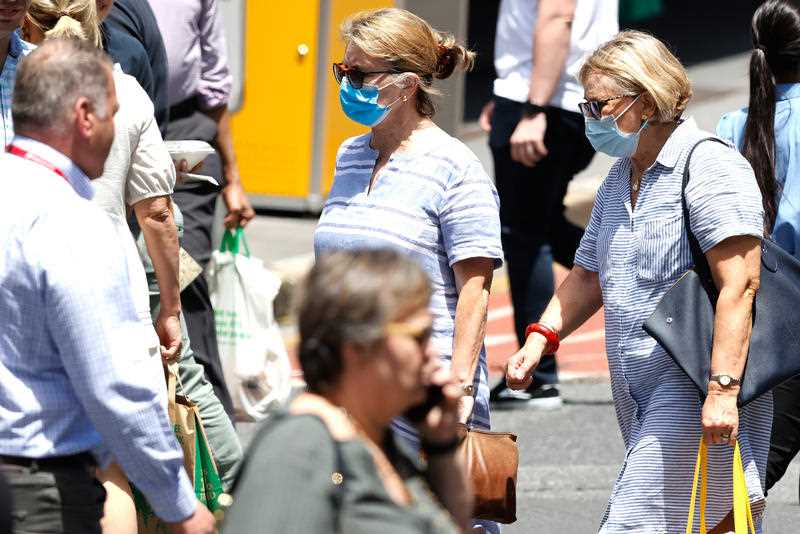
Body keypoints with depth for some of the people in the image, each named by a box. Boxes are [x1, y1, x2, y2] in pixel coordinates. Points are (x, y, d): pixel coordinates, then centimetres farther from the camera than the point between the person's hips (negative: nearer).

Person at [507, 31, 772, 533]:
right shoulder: (619, 179, 18)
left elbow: (739, 285, -18)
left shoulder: (709, 166, -11)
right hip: (638, 390, 9)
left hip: (693, 388, -9)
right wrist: (541, 337, 8)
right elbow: (590, 274, 25)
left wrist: (723, 390, -24)